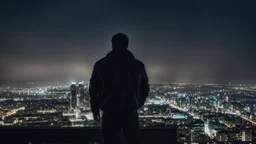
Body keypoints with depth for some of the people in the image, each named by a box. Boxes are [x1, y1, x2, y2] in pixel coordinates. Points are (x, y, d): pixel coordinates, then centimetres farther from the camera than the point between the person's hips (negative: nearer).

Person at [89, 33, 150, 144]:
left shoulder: (101, 64, 1)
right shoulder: (138, 65, 3)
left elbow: (94, 89, 4)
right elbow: (145, 89, 11)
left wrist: (95, 109, 17)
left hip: (110, 114, 0)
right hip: (131, 113, 1)